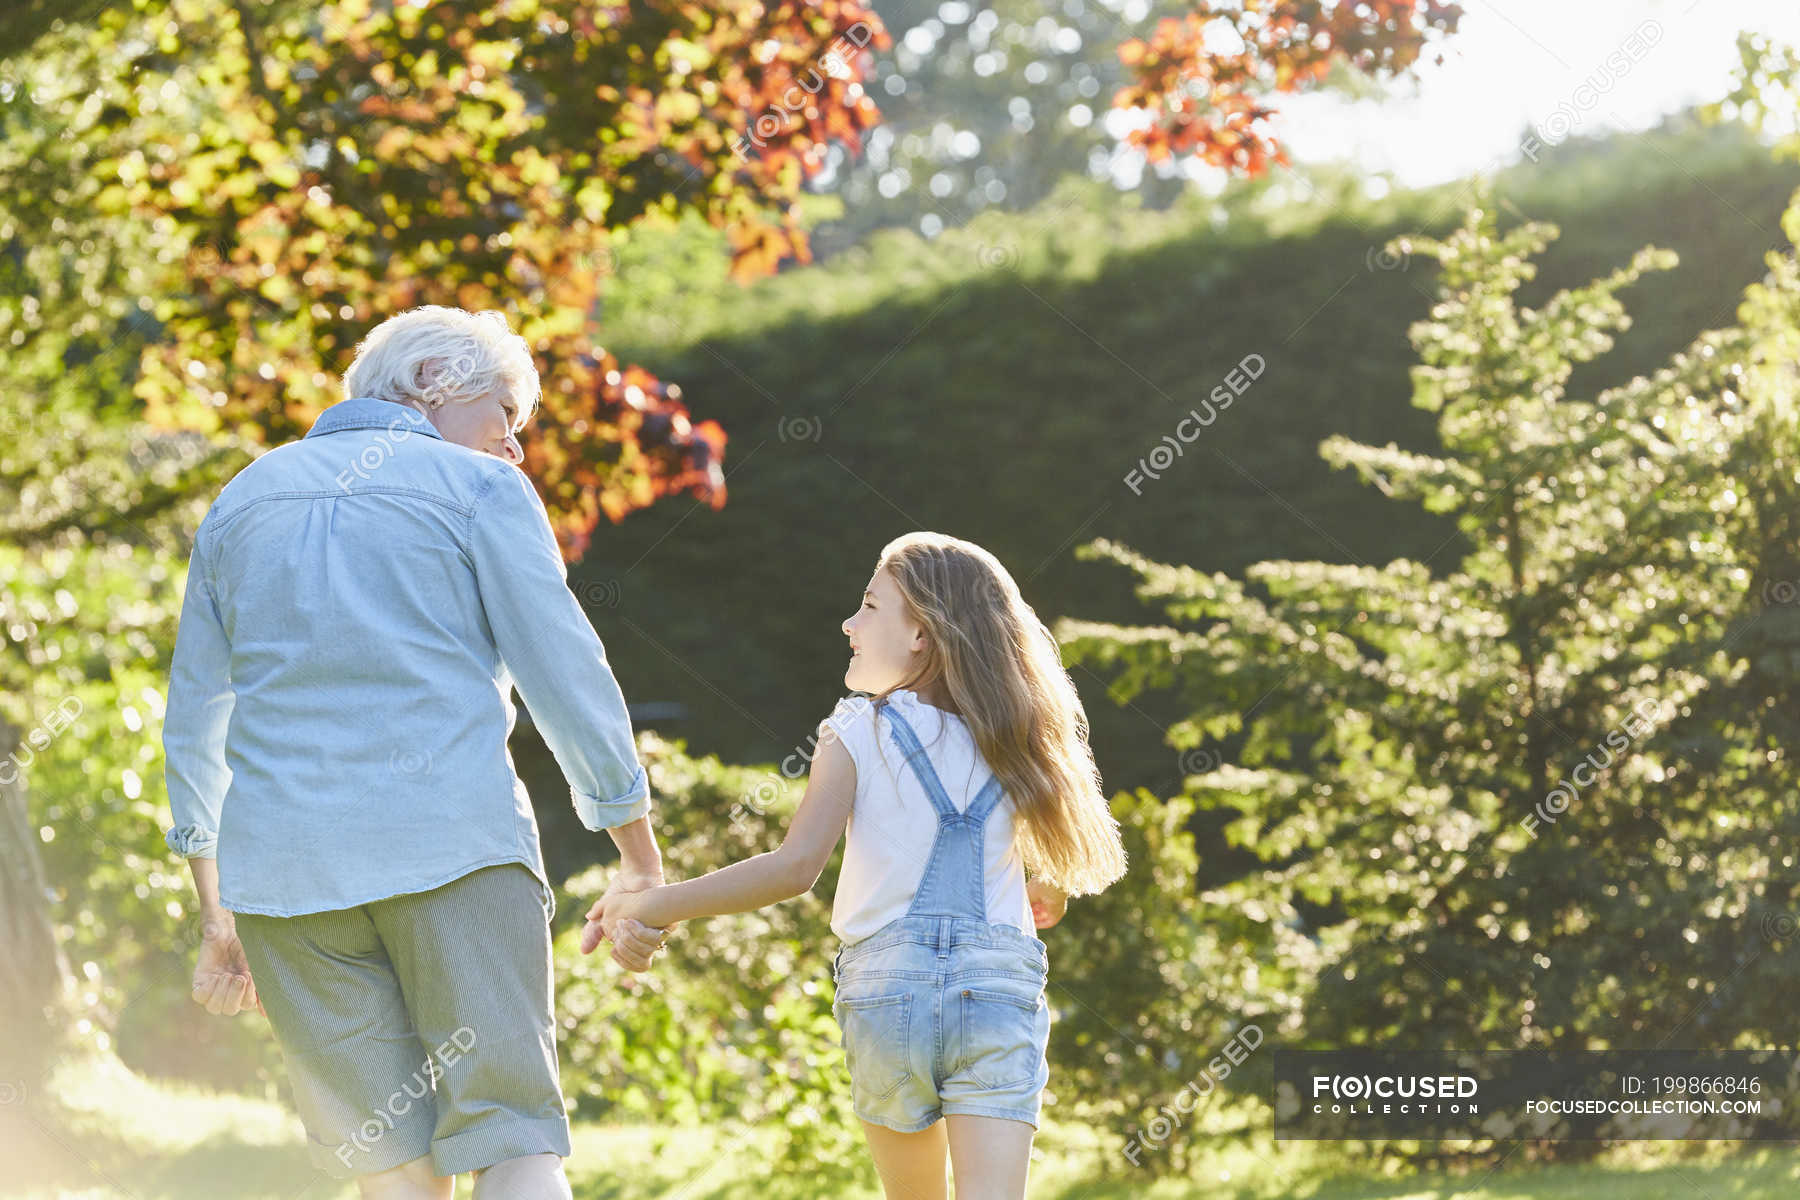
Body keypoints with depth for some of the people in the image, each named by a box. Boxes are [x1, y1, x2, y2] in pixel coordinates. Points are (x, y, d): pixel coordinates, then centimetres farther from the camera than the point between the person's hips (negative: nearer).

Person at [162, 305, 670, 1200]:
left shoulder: (242, 500, 20)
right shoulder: (479, 489, 5)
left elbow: (195, 722, 21)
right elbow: (567, 677, 0)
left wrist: (216, 912, 25)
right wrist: (641, 865, 6)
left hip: (280, 858, 4)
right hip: (454, 842, -4)